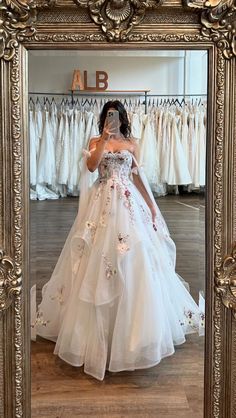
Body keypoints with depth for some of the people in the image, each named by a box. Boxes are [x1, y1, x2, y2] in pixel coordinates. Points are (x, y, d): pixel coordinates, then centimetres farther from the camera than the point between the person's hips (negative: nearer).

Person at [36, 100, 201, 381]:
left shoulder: (131, 144, 11)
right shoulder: (96, 141, 7)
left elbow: (138, 175, 12)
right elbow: (91, 166, -11)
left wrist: (151, 204, 7)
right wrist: (104, 139, -16)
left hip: (128, 202, 1)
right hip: (102, 202, -1)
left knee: (134, 258, -1)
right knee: (98, 256, -1)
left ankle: (130, 326, 14)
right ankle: (99, 323, 14)